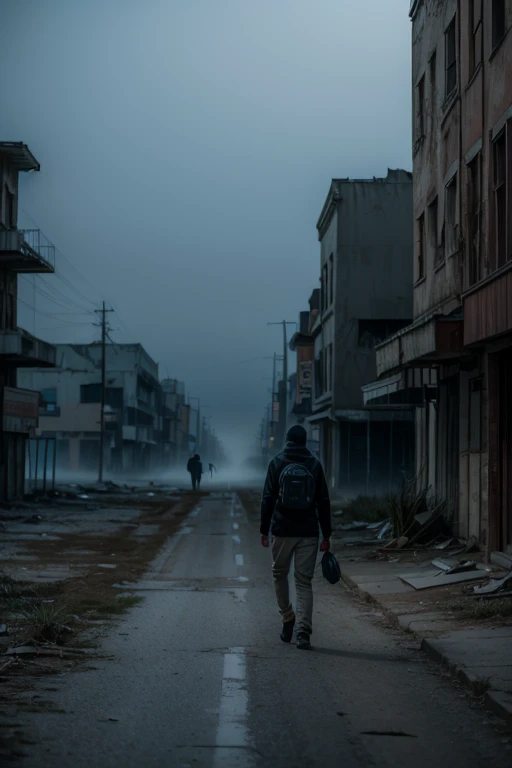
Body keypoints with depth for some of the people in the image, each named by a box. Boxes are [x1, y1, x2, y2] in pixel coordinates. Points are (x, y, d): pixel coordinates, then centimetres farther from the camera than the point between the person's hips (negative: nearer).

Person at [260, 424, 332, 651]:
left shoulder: (277, 463, -1)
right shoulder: (314, 465, 2)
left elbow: (268, 499, -2)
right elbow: (323, 502, 2)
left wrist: (264, 530, 2)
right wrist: (326, 534, 6)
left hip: (282, 530, -1)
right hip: (308, 532, 1)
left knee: (280, 573, 20)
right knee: (304, 581, 1)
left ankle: (287, 618, 18)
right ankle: (303, 631, -9)